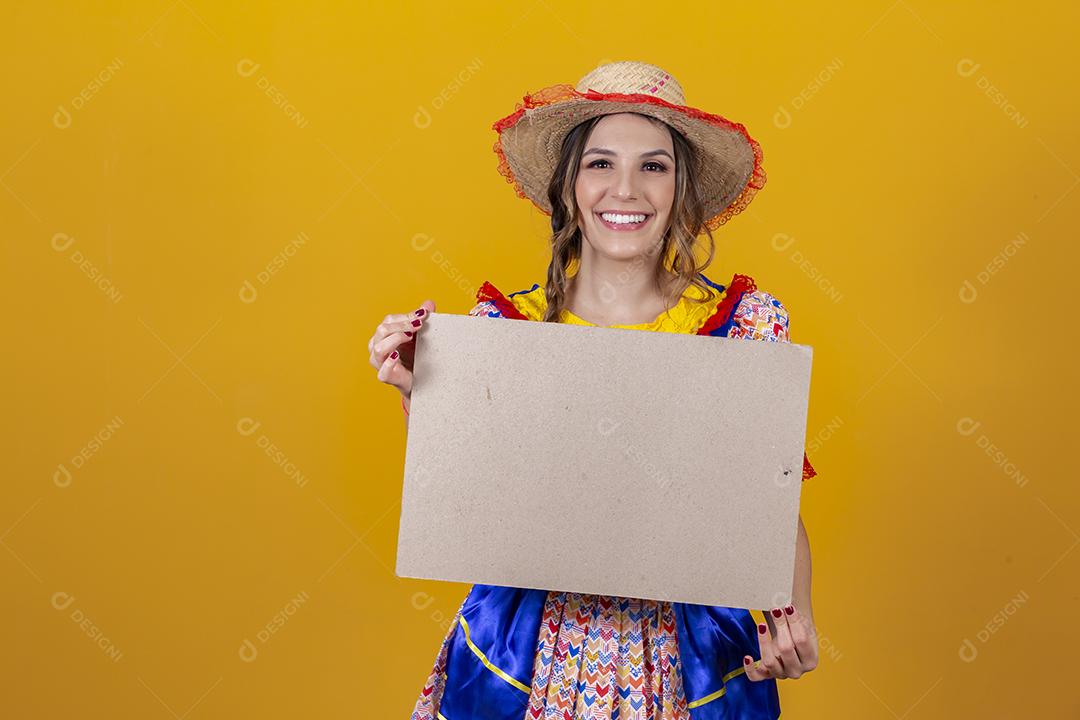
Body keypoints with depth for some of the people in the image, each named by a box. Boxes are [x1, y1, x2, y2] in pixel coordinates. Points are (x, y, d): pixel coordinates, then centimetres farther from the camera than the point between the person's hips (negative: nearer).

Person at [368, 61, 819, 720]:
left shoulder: (749, 324, -7)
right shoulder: (502, 324, -5)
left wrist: (795, 615, -19)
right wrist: (416, 391, -15)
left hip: (688, 661, 0)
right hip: (525, 658, 1)